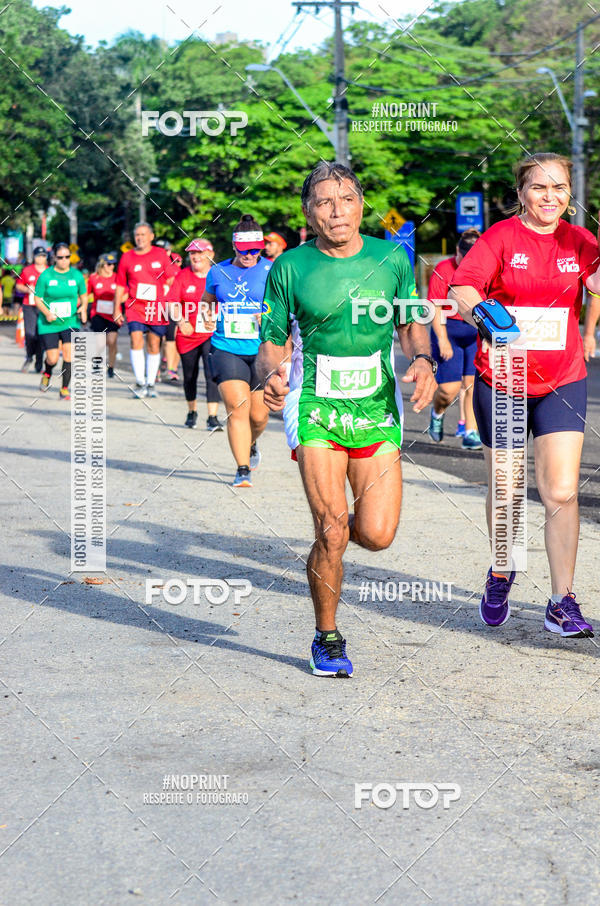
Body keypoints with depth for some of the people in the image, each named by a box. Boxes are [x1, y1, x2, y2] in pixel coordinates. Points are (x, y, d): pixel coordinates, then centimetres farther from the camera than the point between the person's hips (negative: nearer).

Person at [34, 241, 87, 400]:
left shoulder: (76, 275, 2)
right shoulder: (45, 275, -5)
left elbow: (84, 295, 16)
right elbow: (37, 298, -1)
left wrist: (83, 308, -4)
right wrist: (47, 313, -17)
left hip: (70, 322, 1)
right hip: (49, 324, -1)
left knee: (68, 353, -14)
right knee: (52, 359, -4)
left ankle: (64, 389, -1)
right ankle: (47, 373, 34)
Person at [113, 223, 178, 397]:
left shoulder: (161, 254, 4)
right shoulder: (127, 257, 6)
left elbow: (171, 280, 10)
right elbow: (120, 286, 11)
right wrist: (117, 309, 9)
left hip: (157, 308, 0)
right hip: (135, 306, 0)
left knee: (154, 345, 5)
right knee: (136, 340, -15)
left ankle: (151, 383, 17)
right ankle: (140, 383, -10)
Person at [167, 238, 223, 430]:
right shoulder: (183, 276, 3)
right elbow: (172, 303, -1)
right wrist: (181, 322, -16)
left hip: (212, 334, -2)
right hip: (187, 334, 2)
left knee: (212, 374, -14)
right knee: (190, 376, 13)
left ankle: (212, 417, -13)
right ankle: (192, 411, 35)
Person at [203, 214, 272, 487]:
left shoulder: (270, 271, 1)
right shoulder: (218, 272, 8)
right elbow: (206, 300, 25)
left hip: (262, 350, 0)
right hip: (226, 349, 0)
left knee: (258, 414, 6)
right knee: (237, 408, -14)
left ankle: (251, 446, 41)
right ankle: (243, 470, -9)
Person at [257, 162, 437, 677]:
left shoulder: (392, 258, 3)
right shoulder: (290, 267, -2)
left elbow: (411, 325, 14)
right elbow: (273, 342, 4)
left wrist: (422, 360, -6)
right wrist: (271, 375, -17)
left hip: (378, 410, 2)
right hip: (316, 409, -2)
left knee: (377, 535, -7)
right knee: (331, 531, -11)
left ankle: (335, 529, 31)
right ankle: (328, 639, 10)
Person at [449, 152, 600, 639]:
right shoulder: (501, 237, -6)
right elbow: (463, 287, -20)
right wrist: (478, 311, -41)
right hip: (500, 380, -1)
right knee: (505, 492, 10)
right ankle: (500, 575, 36)